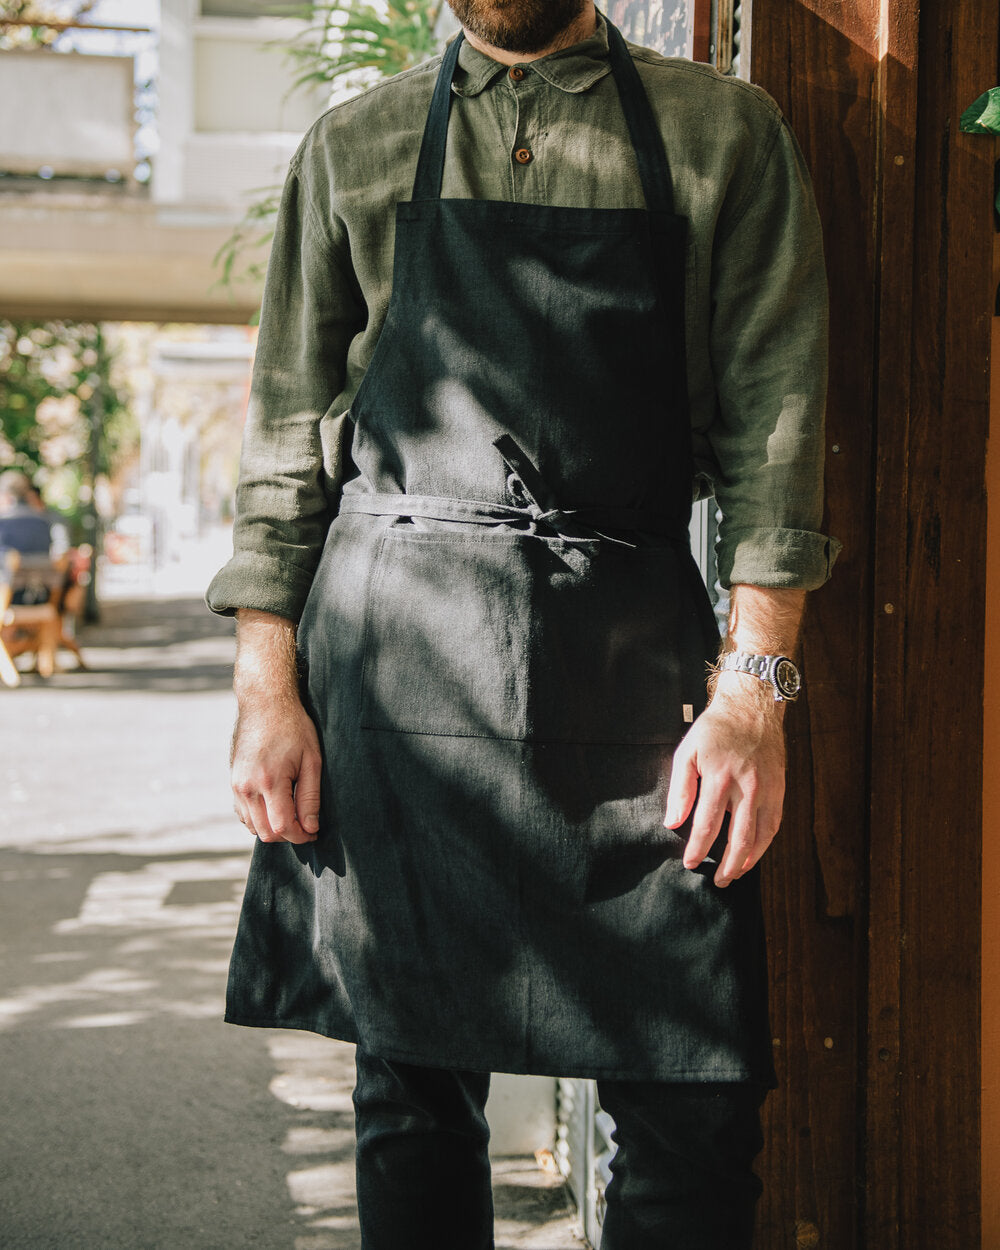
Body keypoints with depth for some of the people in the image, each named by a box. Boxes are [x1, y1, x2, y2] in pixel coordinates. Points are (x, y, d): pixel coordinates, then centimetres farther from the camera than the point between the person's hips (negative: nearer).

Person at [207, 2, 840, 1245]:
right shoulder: (353, 149, 13)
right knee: (410, 1078, 7)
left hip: (631, 649, -1)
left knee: (694, 1097, -3)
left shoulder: (726, 135, 9)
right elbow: (287, 436, 10)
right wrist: (265, 688, 1)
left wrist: (753, 688, -7)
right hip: (392, 649, 1)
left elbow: (773, 423, 2)